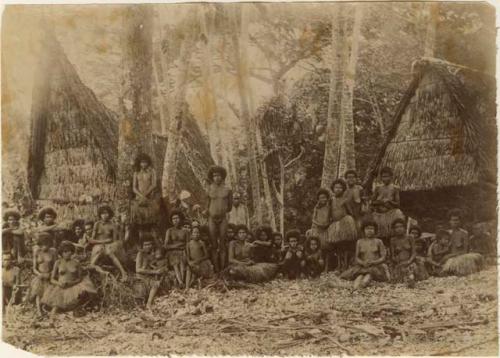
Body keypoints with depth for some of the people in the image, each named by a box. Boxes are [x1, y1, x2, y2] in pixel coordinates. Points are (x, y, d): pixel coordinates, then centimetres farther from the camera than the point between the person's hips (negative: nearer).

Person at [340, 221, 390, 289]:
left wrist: (373, 262, -16)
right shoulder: (359, 242, 10)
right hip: (363, 266, 1)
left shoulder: (378, 241, 5)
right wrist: (363, 263, -14)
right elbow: (356, 257, 9)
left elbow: (383, 257, 2)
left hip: (376, 266, -1)